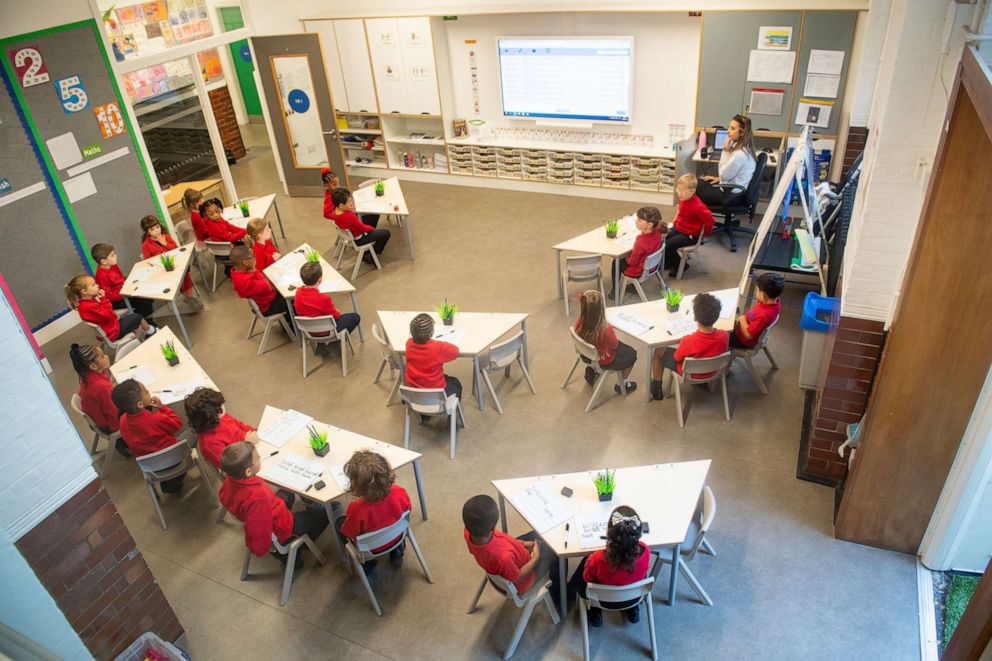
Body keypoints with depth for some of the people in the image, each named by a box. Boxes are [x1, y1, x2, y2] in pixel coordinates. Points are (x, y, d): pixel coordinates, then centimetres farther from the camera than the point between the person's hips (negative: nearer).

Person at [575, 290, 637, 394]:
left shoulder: (580, 323, -22)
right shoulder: (605, 328, -38)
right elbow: (615, 345, -19)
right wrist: (613, 334, -4)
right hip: (604, 361, -6)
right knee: (631, 354, 20)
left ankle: (591, 370, 35)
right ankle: (622, 384, 32)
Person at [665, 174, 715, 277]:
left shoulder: (697, 206, -31)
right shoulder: (683, 199, -2)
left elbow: (709, 219, -27)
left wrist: (703, 233, -12)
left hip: (690, 235, -9)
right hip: (678, 228, 9)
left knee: (668, 245, -17)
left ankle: (680, 265, 4)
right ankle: (668, 261, 23)